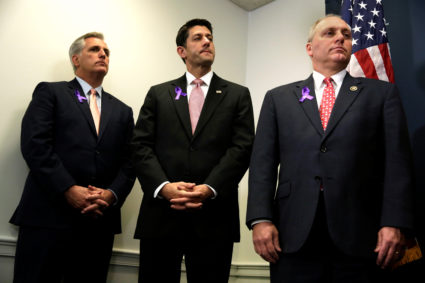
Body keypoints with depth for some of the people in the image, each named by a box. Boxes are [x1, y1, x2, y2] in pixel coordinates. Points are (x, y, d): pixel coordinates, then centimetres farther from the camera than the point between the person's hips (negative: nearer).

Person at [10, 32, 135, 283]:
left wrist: (111, 194, -8)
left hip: (100, 221, 4)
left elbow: (128, 161, 11)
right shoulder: (50, 92, 8)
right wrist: (69, 190, -14)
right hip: (49, 215, -3)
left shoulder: (122, 111, 20)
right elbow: (34, 144, -6)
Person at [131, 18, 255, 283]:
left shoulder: (238, 95, 11)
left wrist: (209, 188, -14)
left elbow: (242, 148, 0)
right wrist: (164, 186, -13)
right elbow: (141, 145, 4)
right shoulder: (158, 94, 14)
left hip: (213, 216, 0)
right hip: (161, 213, 1)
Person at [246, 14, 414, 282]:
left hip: (360, 237, 0)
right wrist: (261, 219, -6)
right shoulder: (279, 98, 13)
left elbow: (397, 162, 3)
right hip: (293, 236, 1)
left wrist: (394, 224, -8)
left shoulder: (382, 93, 11)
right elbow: (263, 162, 6)